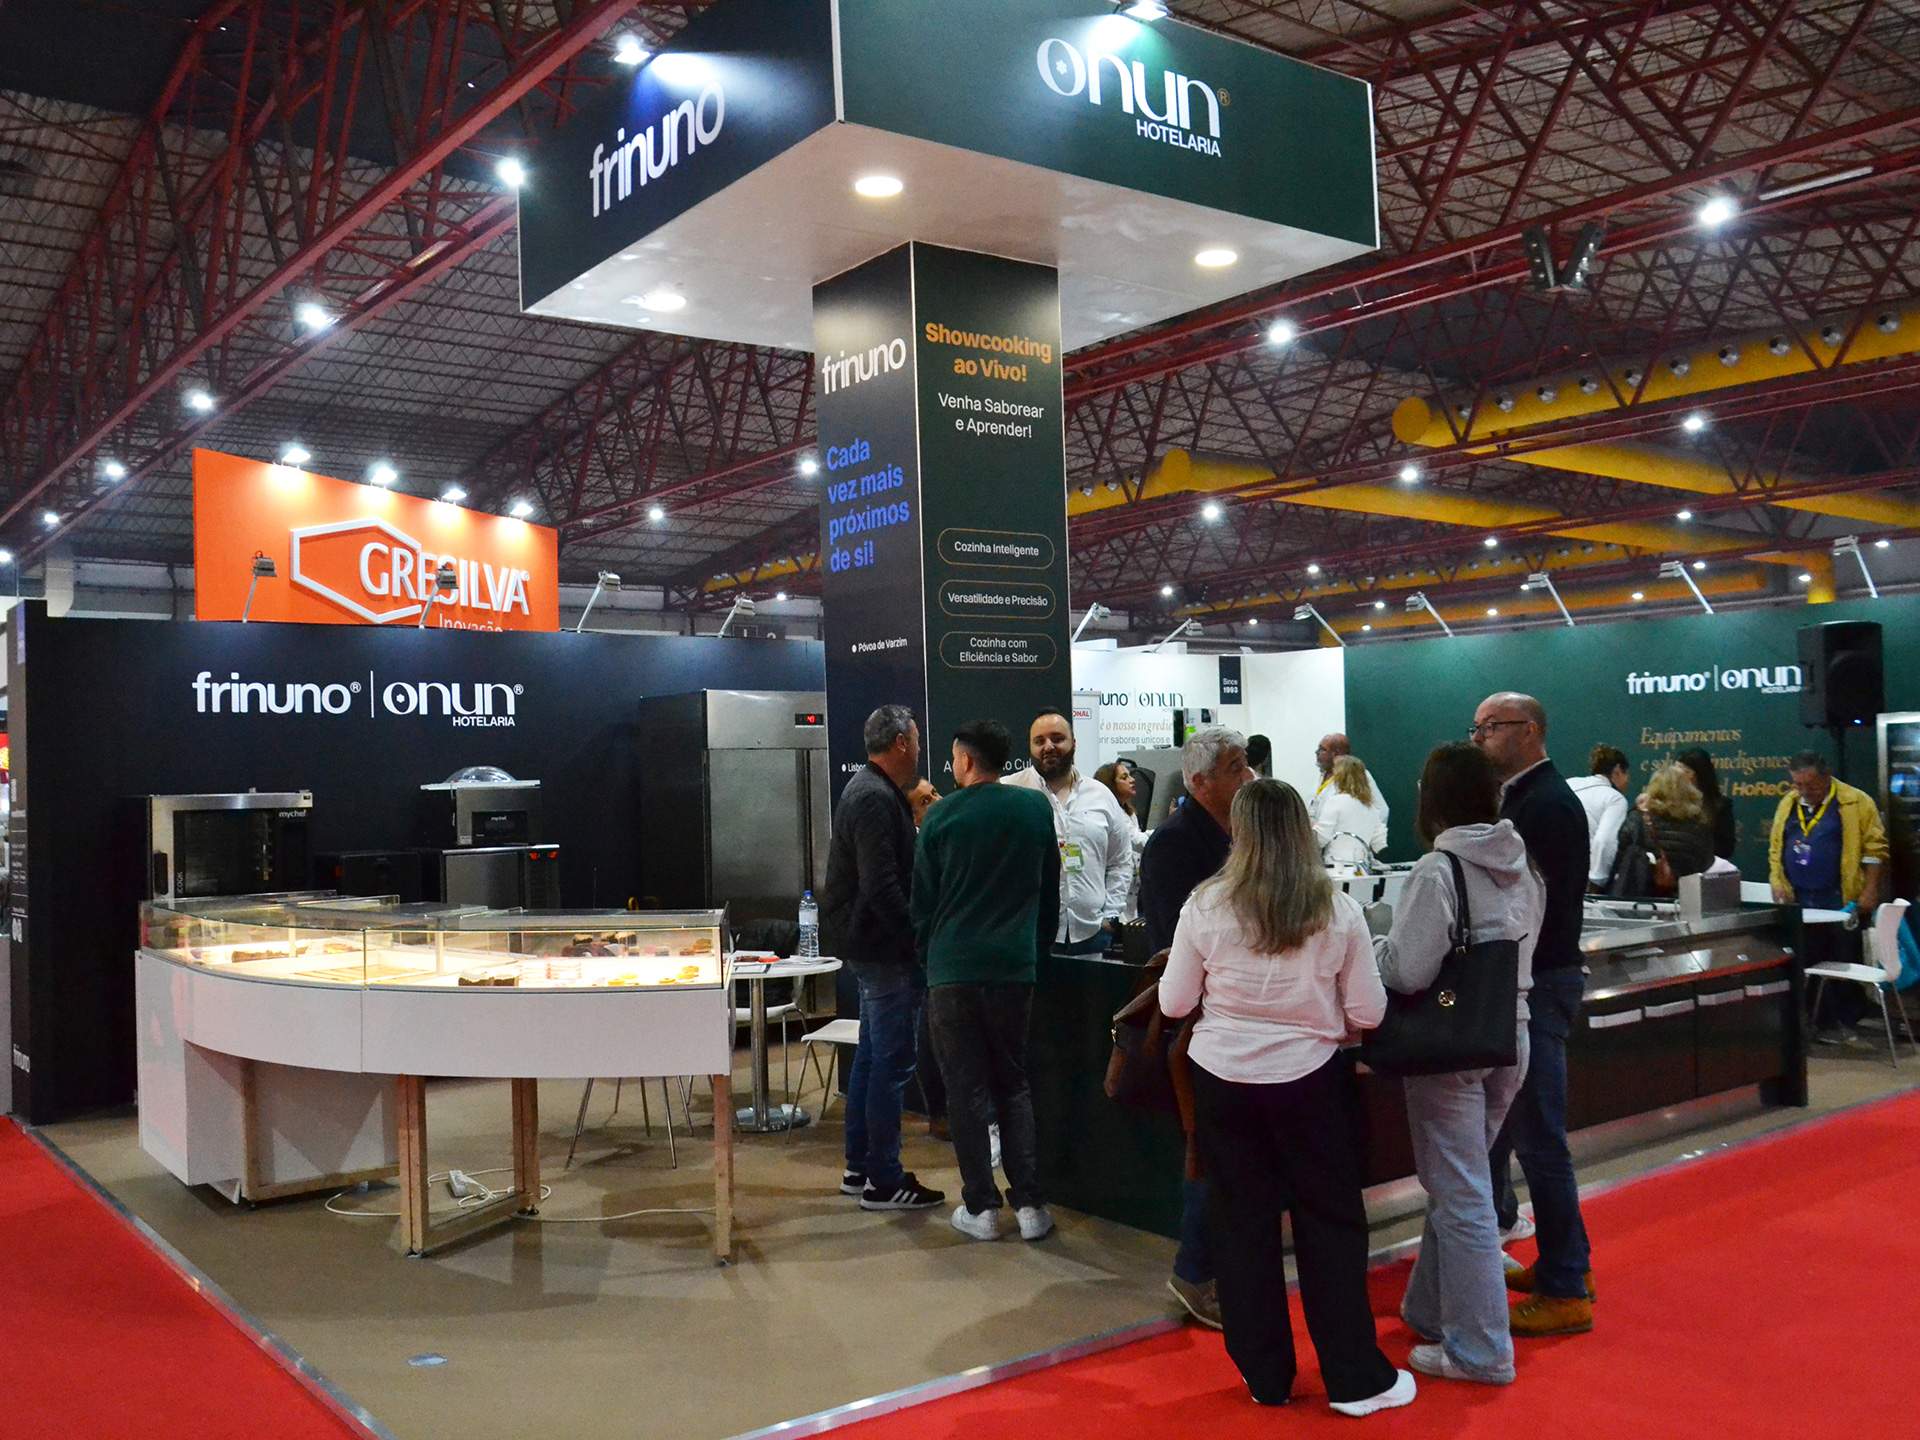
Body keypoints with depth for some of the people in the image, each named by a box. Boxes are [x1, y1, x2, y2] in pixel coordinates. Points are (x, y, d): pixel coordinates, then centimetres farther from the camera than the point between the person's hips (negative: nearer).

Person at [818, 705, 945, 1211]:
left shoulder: (868, 790, 14)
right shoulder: (877, 799, -19)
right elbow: (883, 888, -25)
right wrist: (920, 940, -19)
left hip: (871, 947, 11)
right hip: (884, 949, -11)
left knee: (871, 1056, 17)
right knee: (891, 1064, -4)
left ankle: (860, 1168, 26)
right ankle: (884, 1182, 4)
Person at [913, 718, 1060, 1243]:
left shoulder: (943, 815, -4)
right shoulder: (1036, 807, 3)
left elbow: (922, 899, 2)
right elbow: (1050, 890, 10)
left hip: (952, 968, -2)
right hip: (1015, 965, 2)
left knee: (966, 1088, 6)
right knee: (1014, 1085, 13)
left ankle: (981, 1207, 7)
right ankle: (1029, 1204, 8)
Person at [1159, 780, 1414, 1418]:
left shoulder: (1206, 906, -9)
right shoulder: (1338, 910, -9)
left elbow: (1174, 1003, -1)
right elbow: (1368, 1013, -4)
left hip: (1223, 1079, 1)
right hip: (1310, 1080, 0)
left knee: (1242, 1222, 13)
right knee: (1331, 1223, 13)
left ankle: (1266, 1376, 23)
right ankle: (1356, 1379, 20)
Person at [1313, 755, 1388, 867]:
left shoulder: (1336, 800, -8)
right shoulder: (1370, 807, 13)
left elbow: (1320, 838, -11)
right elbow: (1379, 844, 14)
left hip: (1337, 865, -6)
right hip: (1362, 864, 7)